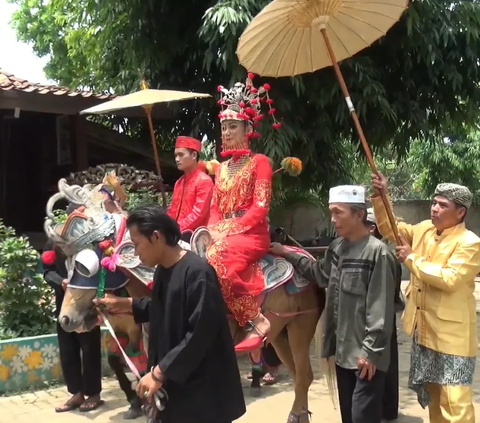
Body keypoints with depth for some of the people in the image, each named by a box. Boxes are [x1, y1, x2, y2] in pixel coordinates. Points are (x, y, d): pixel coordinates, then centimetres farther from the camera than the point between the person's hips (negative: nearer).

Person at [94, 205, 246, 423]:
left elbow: (200, 334, -26)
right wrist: (125, 305, 12)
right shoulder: (162, 271, 6)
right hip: (173, 382, 9)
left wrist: (159, 372, -22)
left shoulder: (197, 272, -23)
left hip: (203, 388, -9)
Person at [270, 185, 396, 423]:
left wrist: (371, 350, -17)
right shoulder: (337, 248, 7)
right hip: (343, 350, 8)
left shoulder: (377, 252, -16)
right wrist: (288, 255, 19)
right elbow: (321, 274, 25)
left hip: (365, 354, -8)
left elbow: (380, 309, -17)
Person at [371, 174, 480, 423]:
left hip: (451, 335, -7)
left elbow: (449, 279, -27)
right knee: (431, 392, 20)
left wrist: (412, 259, -19)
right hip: (423, 329, 8)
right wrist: (380, 197, -1)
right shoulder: (423, 229, 6)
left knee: (454, 400, -5)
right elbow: (390, 230, 14)